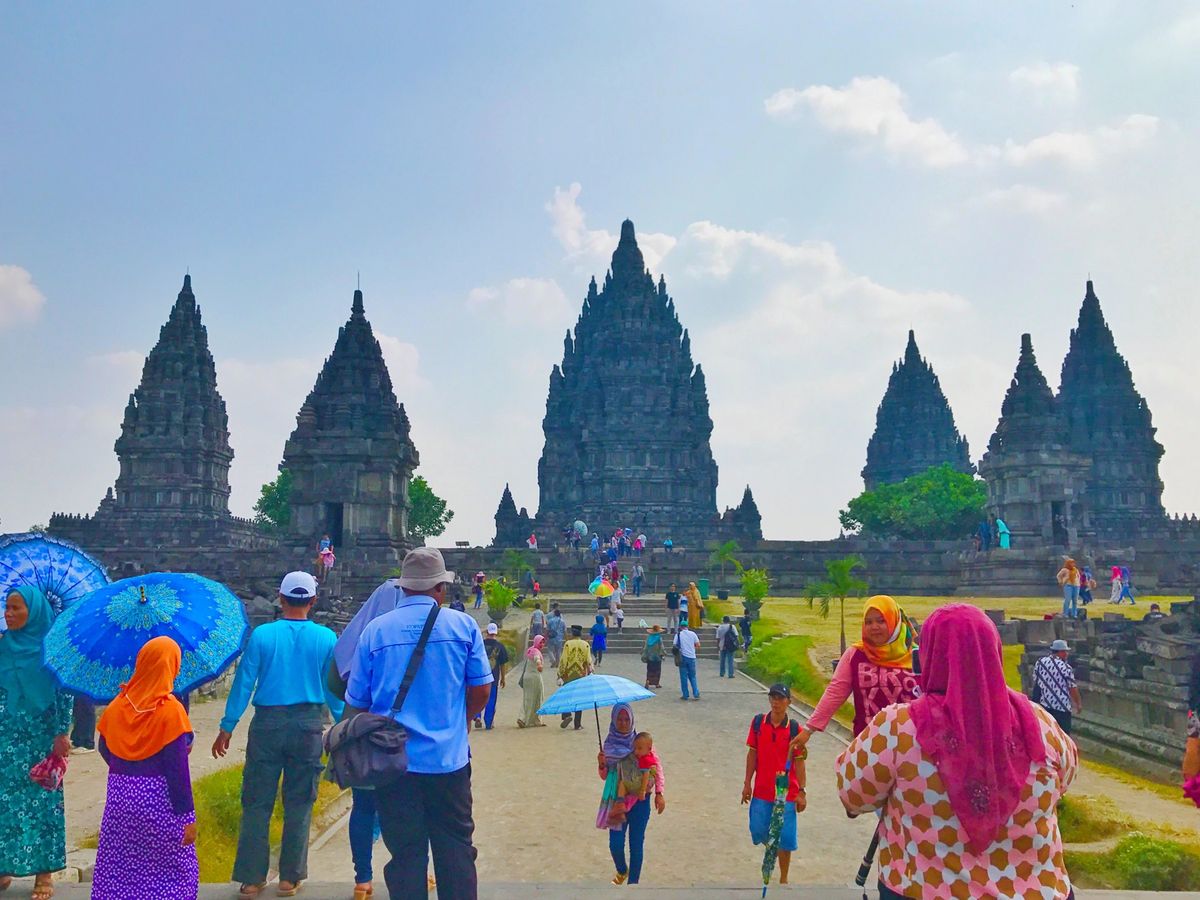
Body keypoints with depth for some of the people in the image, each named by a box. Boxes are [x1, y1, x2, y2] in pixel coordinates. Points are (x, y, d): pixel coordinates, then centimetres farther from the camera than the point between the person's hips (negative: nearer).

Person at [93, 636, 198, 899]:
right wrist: (187, 816, -10)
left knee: (117, 868, 15)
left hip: (120, 796, 5)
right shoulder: (171, 710, -15)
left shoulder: (118, 706, 0)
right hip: (159, 799, -5)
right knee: (177, 869, 7)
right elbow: (177, 769, -15)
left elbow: (105, 750, 11)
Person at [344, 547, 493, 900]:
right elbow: (481, 690, 3)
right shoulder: (463, 625, -2)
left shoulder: (375, 630, -1)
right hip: (449, 761, 0)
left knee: (406, 854, 8)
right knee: (455, 850, 11)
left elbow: (356, 703, 5)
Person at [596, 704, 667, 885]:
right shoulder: (609, 742, 1)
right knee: (615, 844, 2)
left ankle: (633, 882, 18)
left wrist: (659, 792, -15)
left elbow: (657, 766, -6)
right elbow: (604, 775, 6)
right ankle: (622, 871, 34)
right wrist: (601, 763, -15)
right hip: (617, 798, 2)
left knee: (636, 844, 1)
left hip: (639, 799, -2)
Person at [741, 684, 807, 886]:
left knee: (785, 837, 2)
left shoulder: (794, 728, -8)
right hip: (761, 791, 2)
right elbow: (752, 753, 4)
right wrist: (747, 783, 4)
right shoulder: (758, 722, -3)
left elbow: (799, 761, -4)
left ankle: (783, 880, 21)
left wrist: (802, 792, -5)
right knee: (758, 831, 7)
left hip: (786, 792, -2)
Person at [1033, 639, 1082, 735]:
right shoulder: (1066, 667, -12)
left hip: (1044, 705, 5)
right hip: (1062, 706, -5)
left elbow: (1035, 683, 9)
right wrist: (1078, 703, 8)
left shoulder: (1039, 662, 2)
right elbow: (1072, 688, -7)